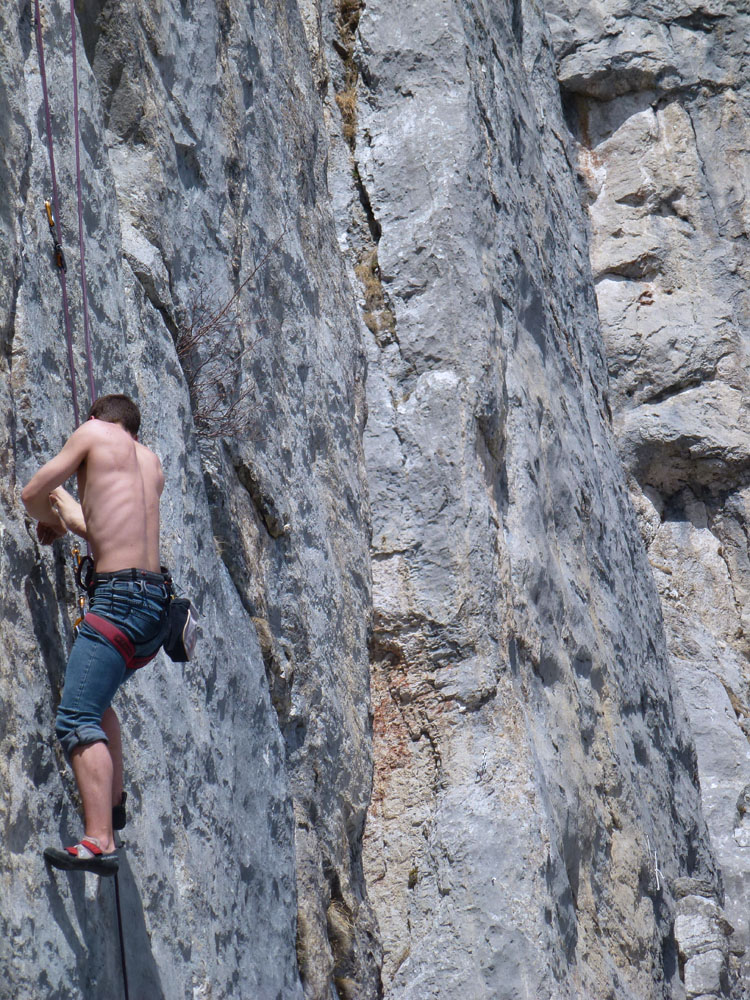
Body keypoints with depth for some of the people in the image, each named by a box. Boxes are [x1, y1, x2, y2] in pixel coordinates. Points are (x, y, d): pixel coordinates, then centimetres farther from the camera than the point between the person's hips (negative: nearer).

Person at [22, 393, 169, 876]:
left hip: (119, 596, -8)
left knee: (77, 719, -15)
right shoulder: (151, 462, 23)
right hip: (157, 601, 8)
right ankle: (113, 801, 30)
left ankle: (99, 841, -27)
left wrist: (51, 519, 32)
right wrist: (67, 508, 51)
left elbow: (31, 495, 9)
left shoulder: (93, 433, 5)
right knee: (94, 695, 30)